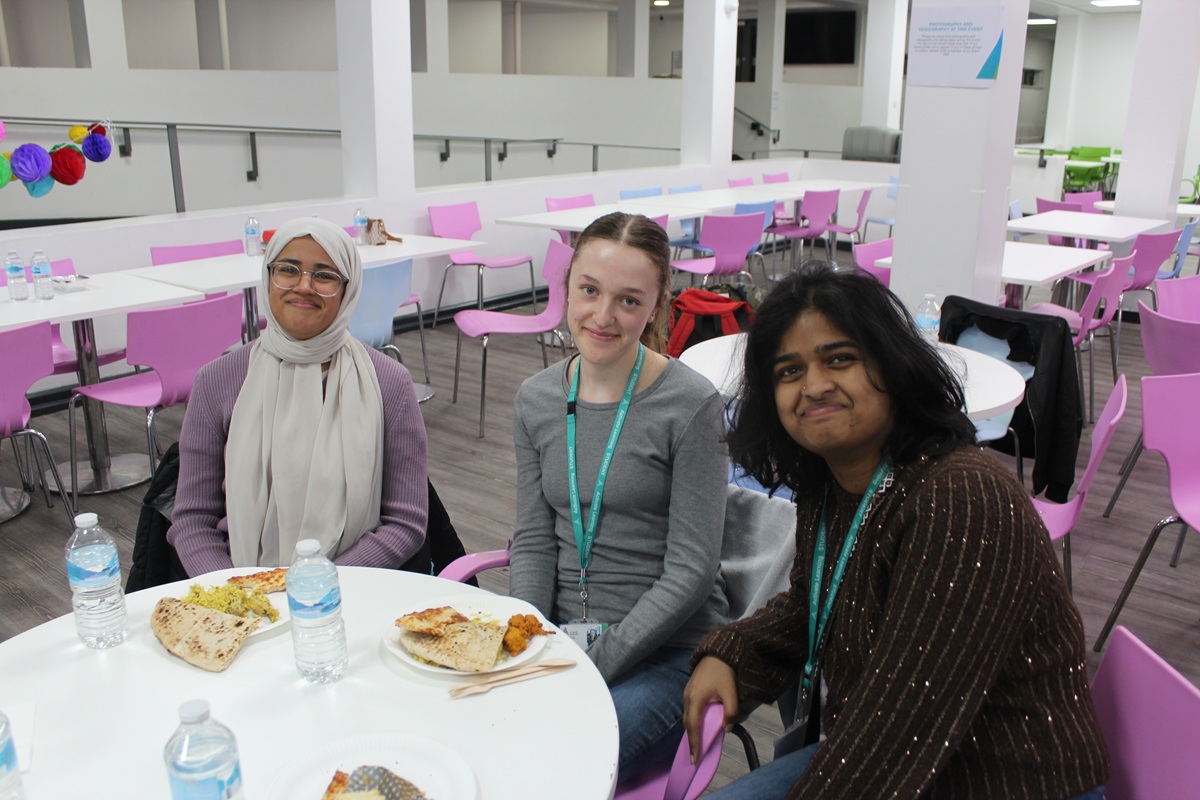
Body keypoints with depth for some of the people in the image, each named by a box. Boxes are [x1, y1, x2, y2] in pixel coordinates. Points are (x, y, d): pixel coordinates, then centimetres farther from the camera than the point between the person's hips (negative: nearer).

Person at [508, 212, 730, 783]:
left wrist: (595, 664, -18)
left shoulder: (690, 405, -12)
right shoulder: (536, 400, 4)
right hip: (558, 634, 5)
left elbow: (690, 571, -13)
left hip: (666, 649, -4)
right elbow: (533, 542, 5)